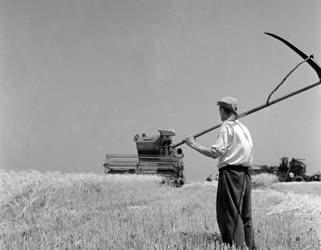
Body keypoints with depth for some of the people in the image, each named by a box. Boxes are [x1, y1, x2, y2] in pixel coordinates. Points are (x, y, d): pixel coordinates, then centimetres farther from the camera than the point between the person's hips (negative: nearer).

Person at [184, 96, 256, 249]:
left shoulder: (226, 127, -8)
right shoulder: (244, 128, 16)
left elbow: (215, 153, -16)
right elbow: (247, 152, 16)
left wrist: (194, 145, -10)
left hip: (230, 174, -8)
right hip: (245, 174, 8)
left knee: (229, 215, -6)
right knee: (245, 214, 13)